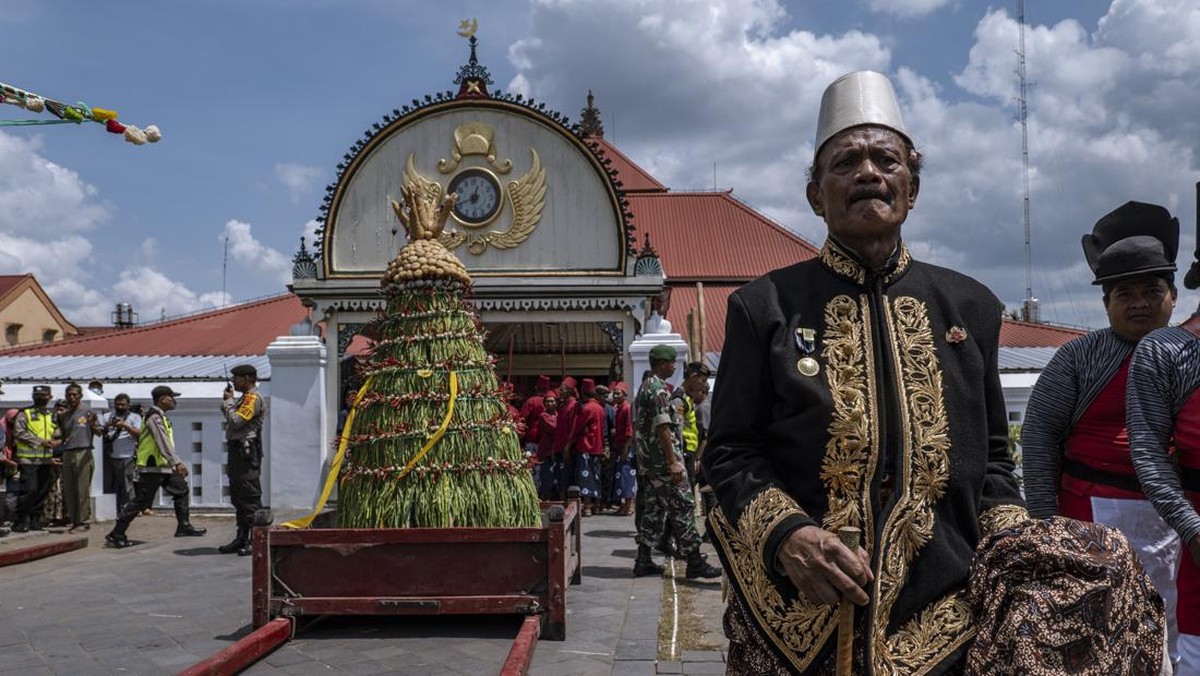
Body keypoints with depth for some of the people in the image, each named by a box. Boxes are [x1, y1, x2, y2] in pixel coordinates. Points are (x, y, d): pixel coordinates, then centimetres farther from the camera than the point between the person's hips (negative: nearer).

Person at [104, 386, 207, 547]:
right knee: (141, 501, -6)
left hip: (164, 466, 10)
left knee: (182, 490, 9)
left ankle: (184, 526, 14)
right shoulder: (154, 417, -16)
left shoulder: (161, 417, 17)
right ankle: (116, 534, 1)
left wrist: (179, 463, 20)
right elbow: (163, 443, -27)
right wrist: (177, 463, -35)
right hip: (152, 467, -10)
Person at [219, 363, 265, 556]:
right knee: (238, 497, 14)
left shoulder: (253, 398, -12)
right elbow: (231, 421, 19)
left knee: (250, 498, -10)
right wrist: (227, 401, 8)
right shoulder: (245, 398, 21)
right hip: (238, 451, 11)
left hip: (246, 453, -11)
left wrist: (228, 401, -6)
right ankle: (242, 540, 21)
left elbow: (235, 420, -20)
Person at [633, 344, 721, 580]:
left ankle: (643, 560, 13)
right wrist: (673, 462, -21)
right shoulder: (659, 390, -15)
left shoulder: (645, 388, 16)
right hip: (663, 460, -10)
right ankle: (695, 562, -3)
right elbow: (662, 428, -21)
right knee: (682, 507, -6)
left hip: (649, 461, 10)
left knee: (654, 508, 12)